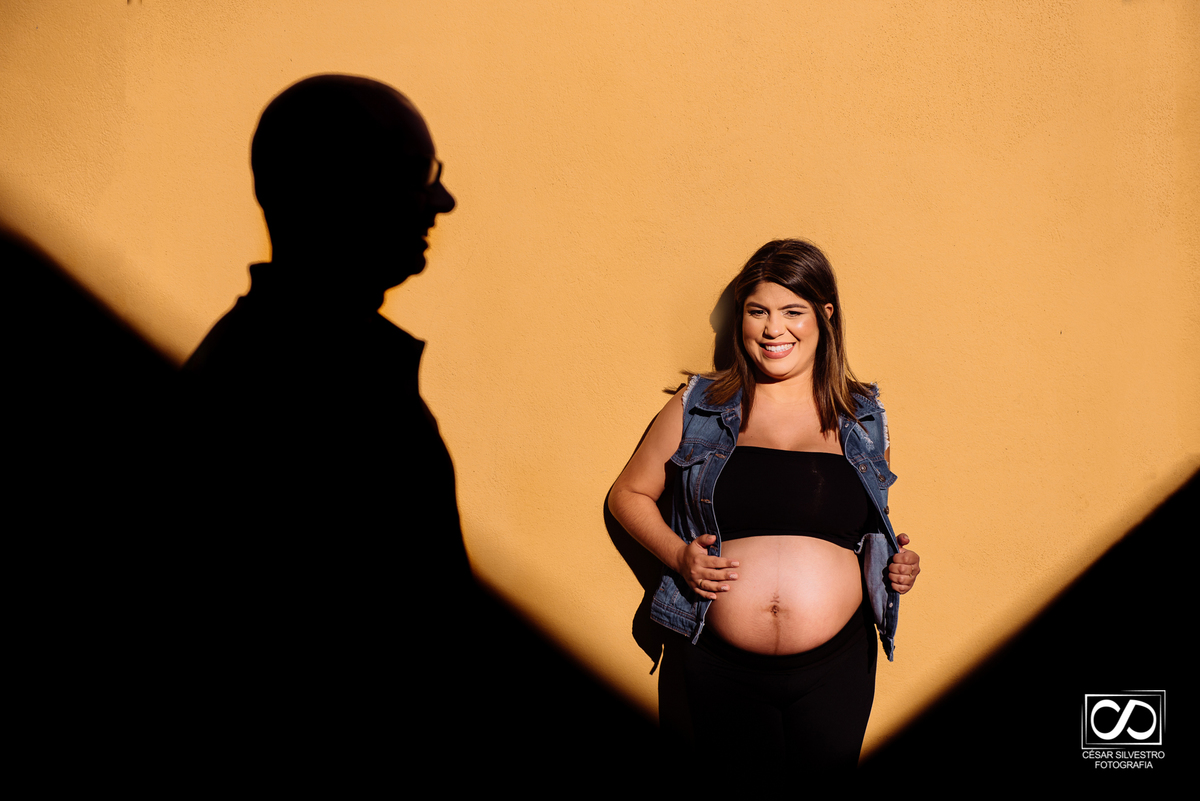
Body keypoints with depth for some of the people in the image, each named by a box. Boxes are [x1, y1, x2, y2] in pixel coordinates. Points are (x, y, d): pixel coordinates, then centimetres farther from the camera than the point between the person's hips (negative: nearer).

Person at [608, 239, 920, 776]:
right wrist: (677, 555, -7)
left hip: (834, 670, 1)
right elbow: (628, 495, 10)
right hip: (722, 667, -1)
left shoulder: (863, 418, 7)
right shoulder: (698, 409, 2)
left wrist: (896, 564, 0)